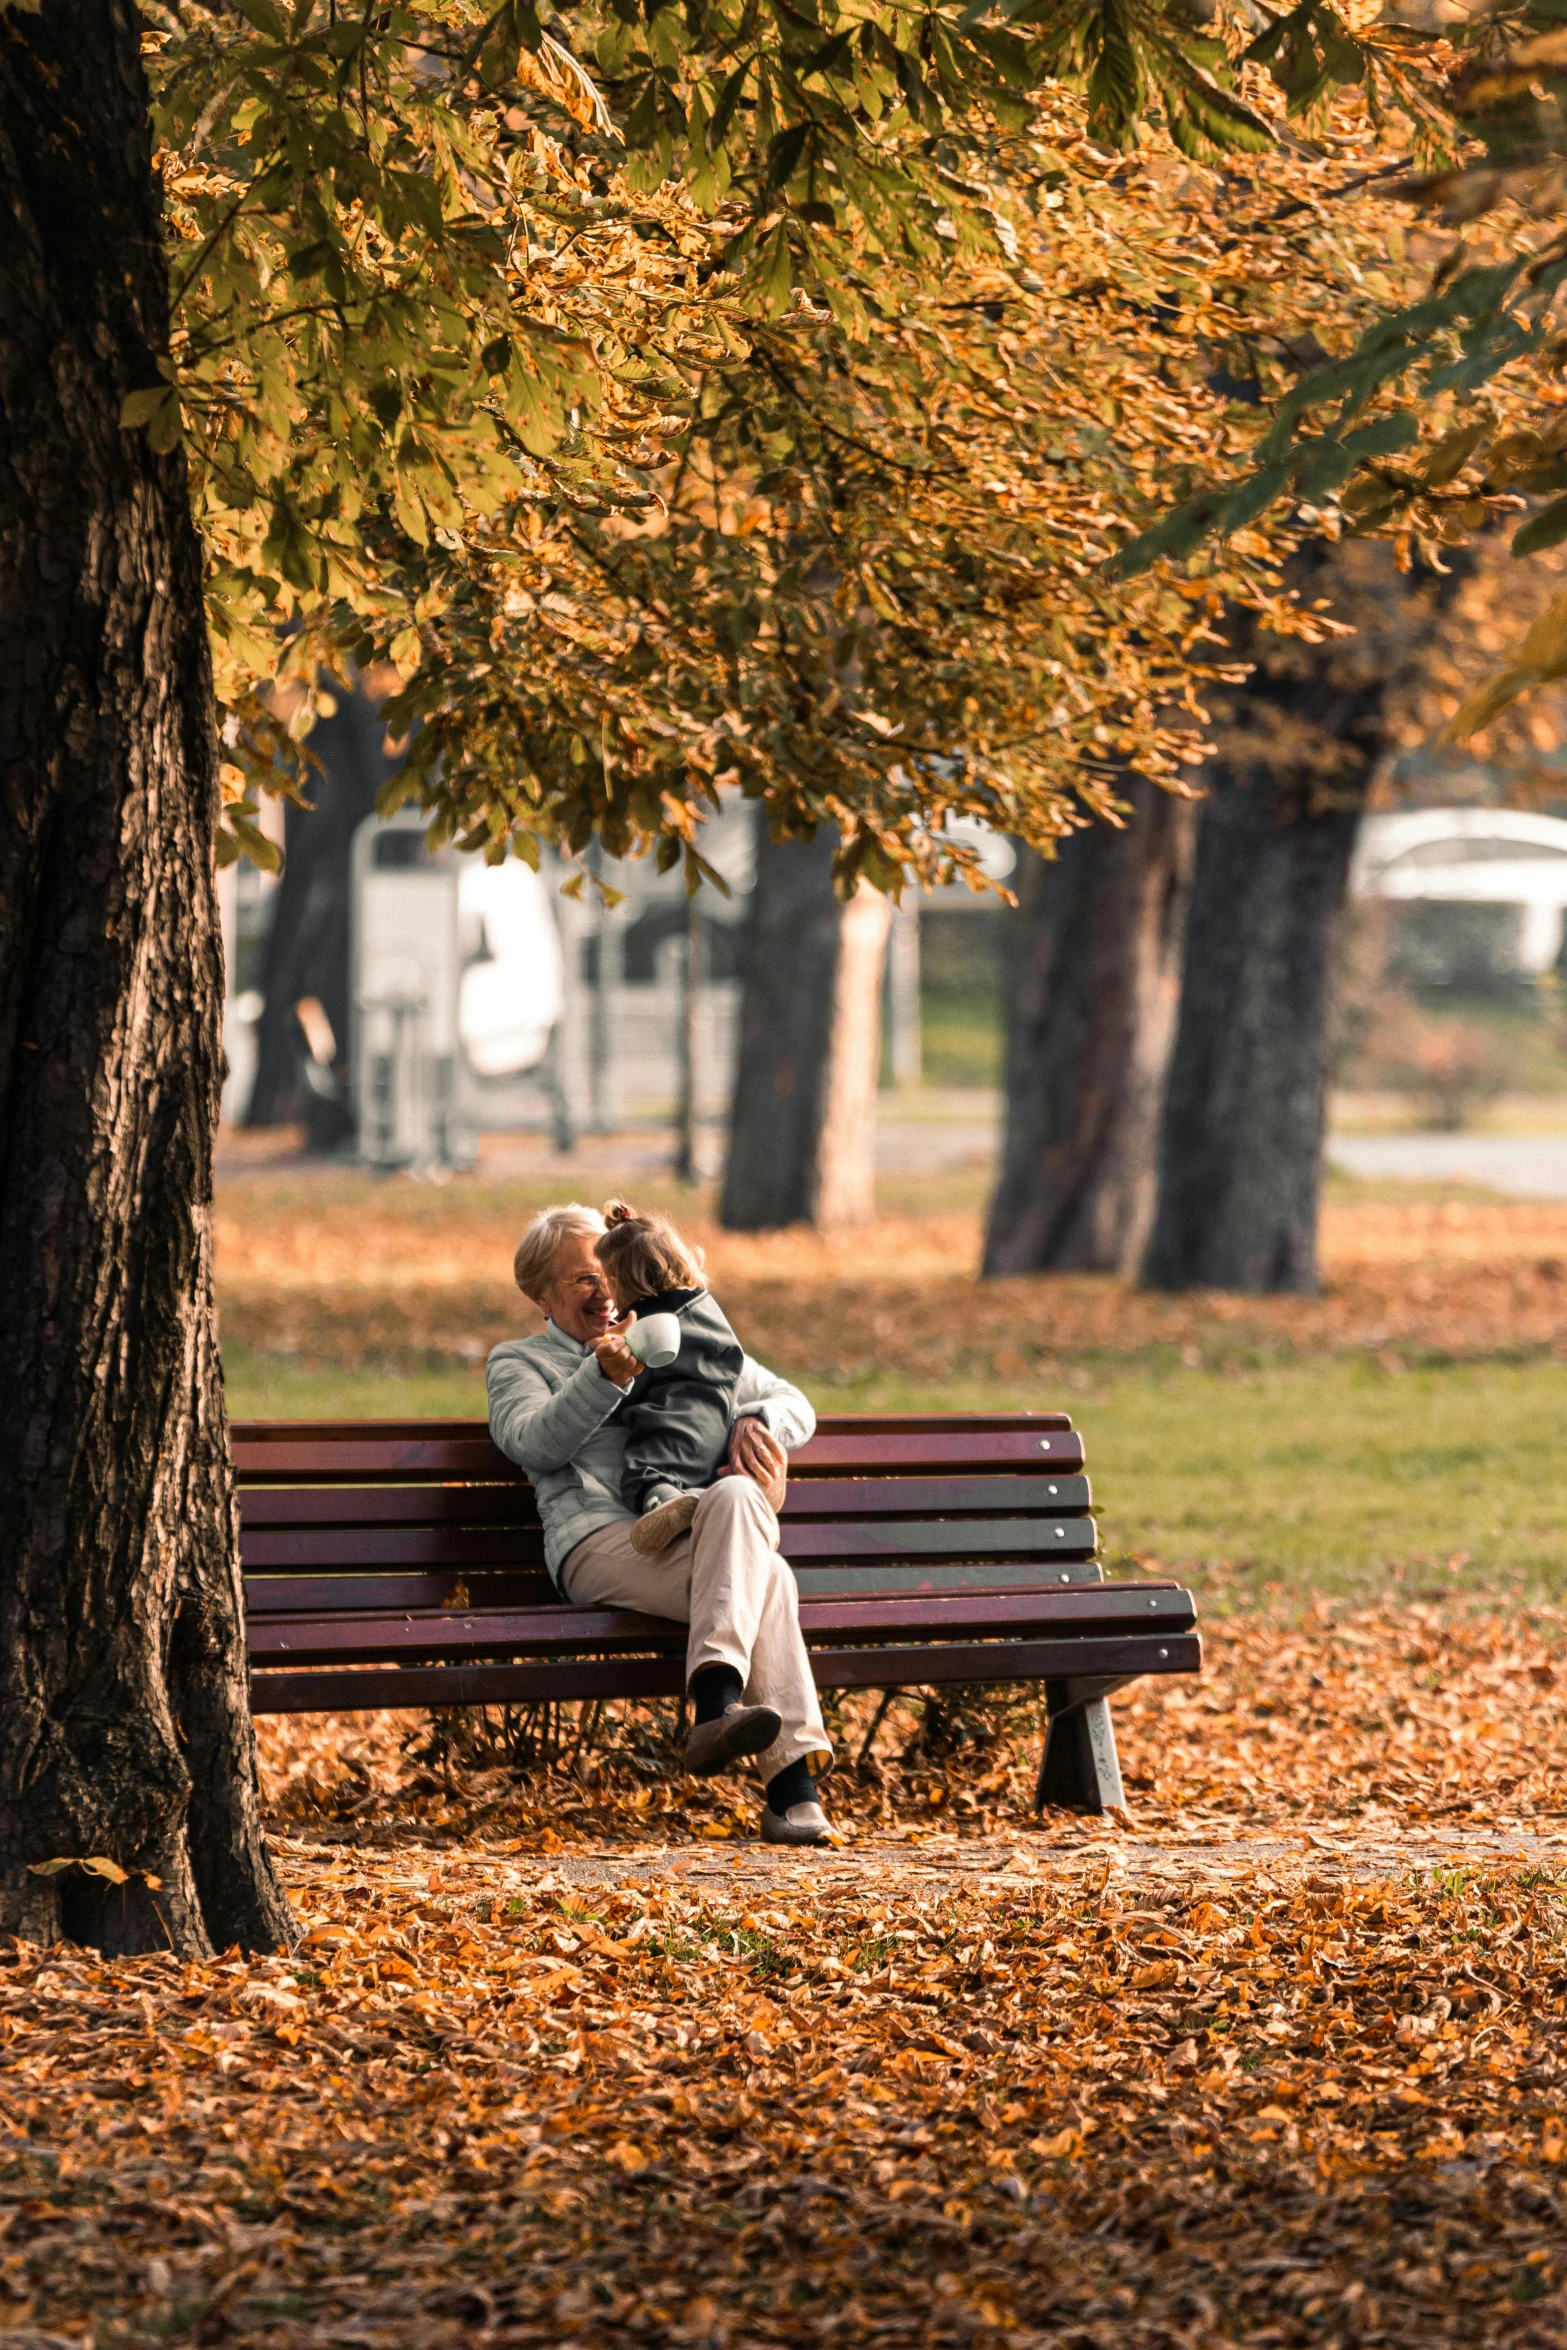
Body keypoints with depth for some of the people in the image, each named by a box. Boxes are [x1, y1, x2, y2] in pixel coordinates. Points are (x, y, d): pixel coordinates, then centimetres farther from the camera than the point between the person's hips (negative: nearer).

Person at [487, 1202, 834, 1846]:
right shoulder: (519, 1361, 22)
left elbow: (795, 1406, 29)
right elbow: (535, 1442, -3)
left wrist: (755, 1422, 4)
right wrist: (605, 1377, -19)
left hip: (703, 1530, 3)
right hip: (602, 1538, -3)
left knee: (735, 1497, -39)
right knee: (766, 1576, -34)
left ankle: (717, 1703, -49)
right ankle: (792, 1779, -45)